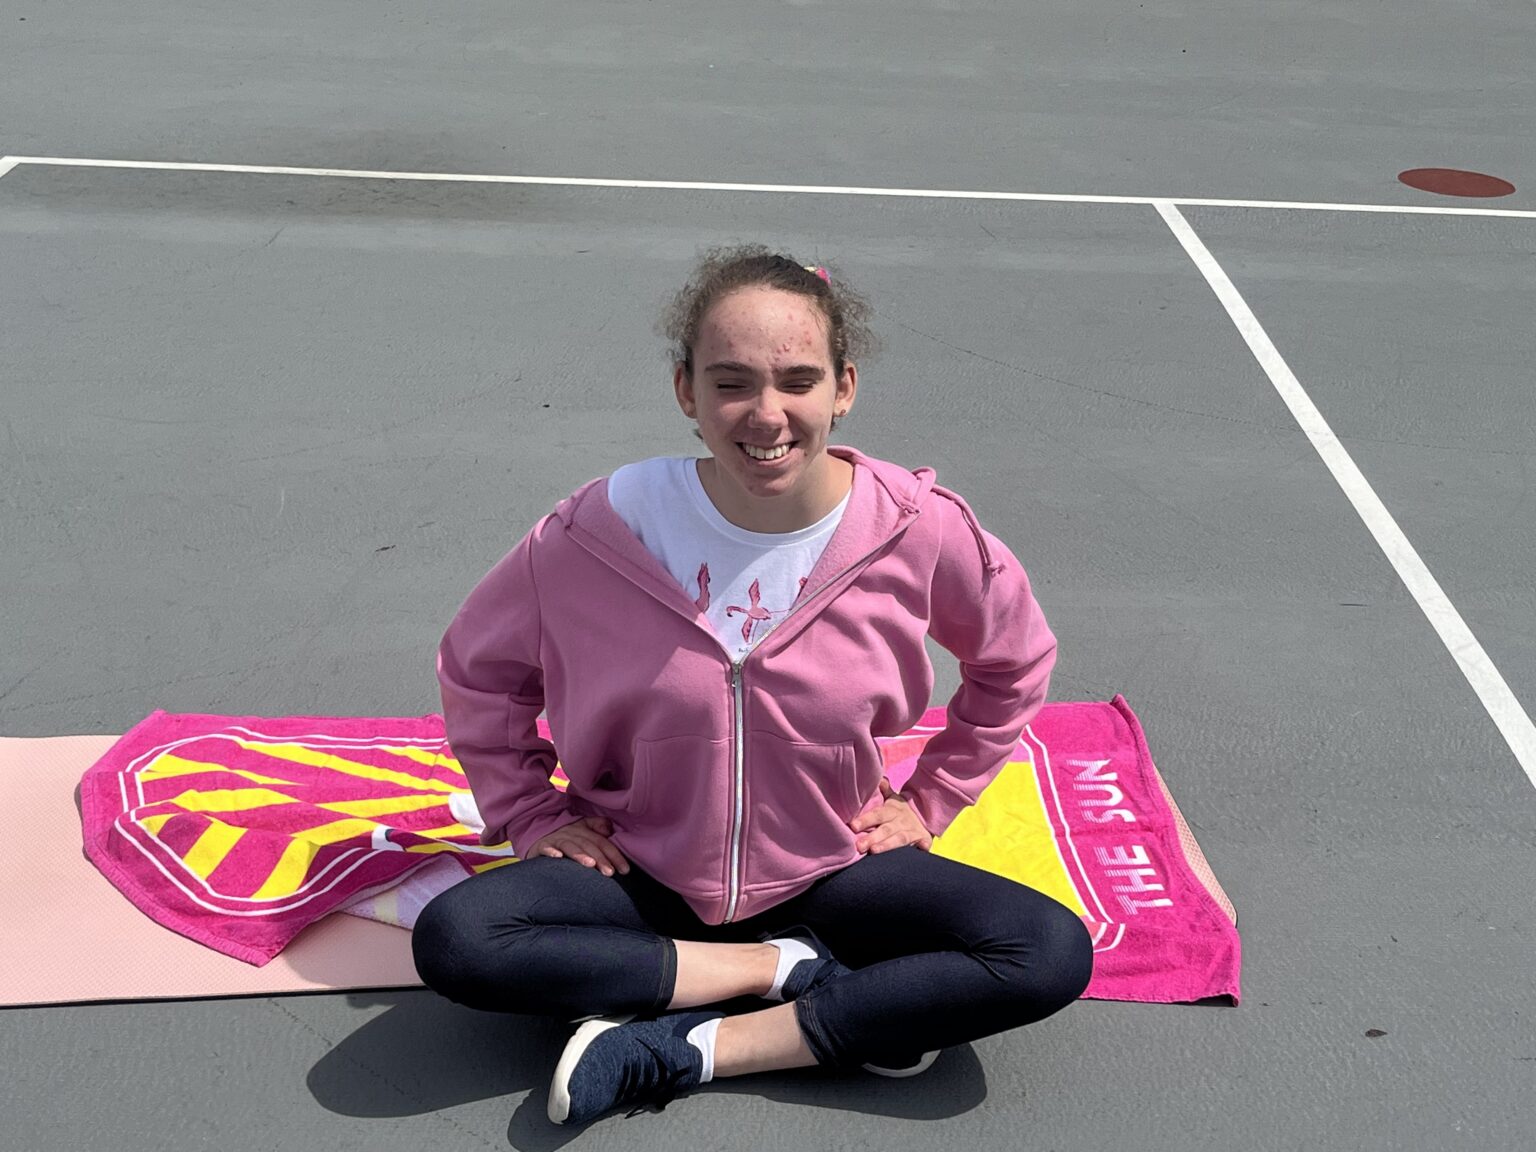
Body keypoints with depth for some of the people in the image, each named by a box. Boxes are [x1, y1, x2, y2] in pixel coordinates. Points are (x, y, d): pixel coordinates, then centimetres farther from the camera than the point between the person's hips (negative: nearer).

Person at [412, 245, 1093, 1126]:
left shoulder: (920, 530, -16)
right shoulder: (599, 534, -17)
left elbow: (1017, 662, 6)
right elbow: (477, 669, 3)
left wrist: (929, 800, 4)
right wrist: (532, 813, -2)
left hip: (828, 871, 1)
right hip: (643, 874, 0)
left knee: (1054, 955, -22)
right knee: (455, 941, -27)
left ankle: (689, 1049, -18)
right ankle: (793, 969, -13)